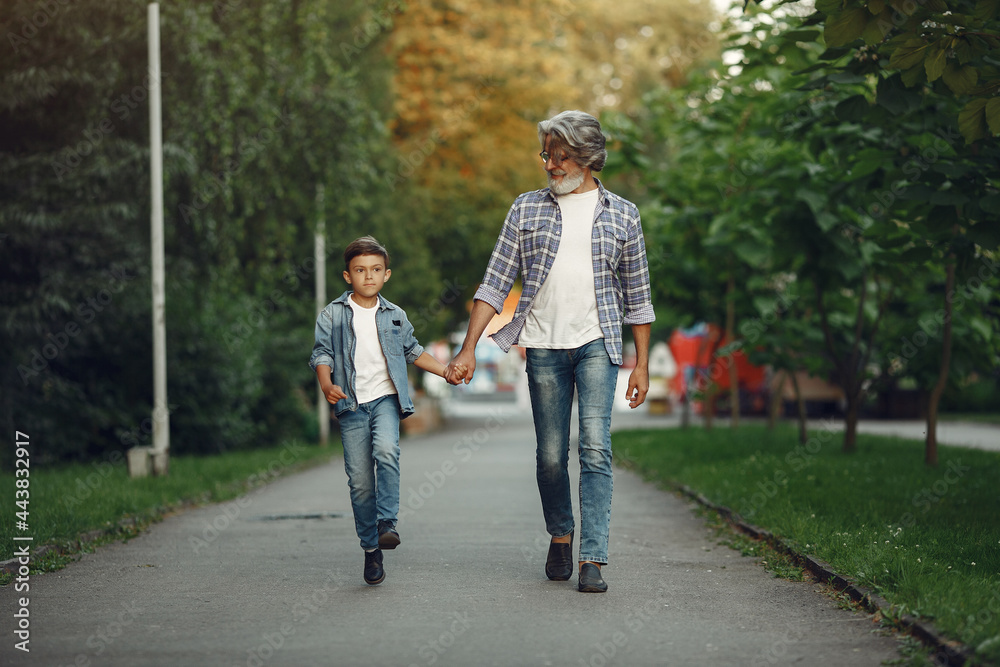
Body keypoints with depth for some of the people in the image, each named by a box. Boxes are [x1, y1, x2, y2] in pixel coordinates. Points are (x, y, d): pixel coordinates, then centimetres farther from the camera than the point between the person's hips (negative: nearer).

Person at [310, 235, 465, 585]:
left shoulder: (395, 316, 11)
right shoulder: (332, 316, 4)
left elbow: (412, 351, 25)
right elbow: (322, 355, -2)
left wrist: (446, 371, 17)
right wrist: (327, 385, -20)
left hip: (386, 398, 1)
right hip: (352, 404, -1)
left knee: (386, 451, -29)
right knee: (360, 479, -2)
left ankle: (386, 523, -21)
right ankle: (371, 550, 9)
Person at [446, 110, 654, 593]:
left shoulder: (621, 215, 7)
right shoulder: (526, 209, 7)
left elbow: (637, 296, 11)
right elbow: (495, 284, 5)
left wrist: (642, 364, 7)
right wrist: (468, 347, -4)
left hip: (597, 342, -1)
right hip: (543, 345, 1)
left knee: (595, 448, -13)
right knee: (550, 455, 5)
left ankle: (592, 560, -15)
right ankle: (560, 536, 29)